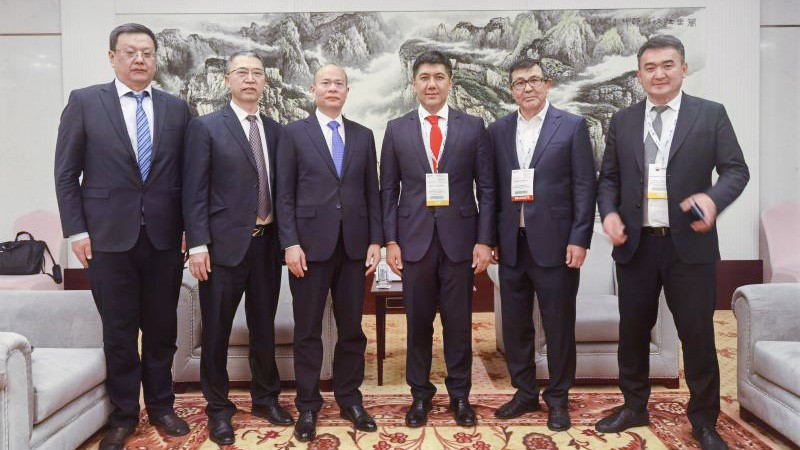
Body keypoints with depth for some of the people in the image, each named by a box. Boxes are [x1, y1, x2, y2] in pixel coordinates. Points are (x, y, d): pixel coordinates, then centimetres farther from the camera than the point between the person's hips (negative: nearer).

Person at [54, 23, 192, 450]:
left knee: (162, 328, 11)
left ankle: (160, 406, 28)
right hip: (109, 237, -1)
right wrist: (76, 230, -5)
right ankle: (123, 414, 25)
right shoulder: (84, 101, 2)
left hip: (164, 237, 2)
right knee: (119, 331, 8)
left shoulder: (177, 108, 7)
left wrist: (189, 230, 2)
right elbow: (66, 173, 1)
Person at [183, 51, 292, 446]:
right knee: (217, 331, 7)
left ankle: (266, 398, 32)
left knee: (264, 327, 14)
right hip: (225, 244, -3)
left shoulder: (276, 130, 10)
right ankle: (218, 409, 24)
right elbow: (194, 192, -6)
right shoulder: (206, 127, -1)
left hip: (267, 243, 4)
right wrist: (197, 244, -13)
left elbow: (280, 188, 10)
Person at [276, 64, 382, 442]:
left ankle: (349, 398, 25)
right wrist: (290, 243, -9)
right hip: (310, 243, -2)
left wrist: (375, 240, 2)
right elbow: (284, 194, -1)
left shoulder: (363, 136, 11)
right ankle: (308, 405, 20)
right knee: (308, 330, 6)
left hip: (353, 245, 3)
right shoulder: (294, 133, 3)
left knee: (351, 327, 10)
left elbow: (372, 193, 9)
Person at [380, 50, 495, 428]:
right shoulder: (396, 129, 6)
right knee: (418, 323, 9)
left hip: (459, 239, 0)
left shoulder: (473, 127, 4)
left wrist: (485, 240, -4)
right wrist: (390, 240, -1)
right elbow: (388, 190, 6)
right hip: (414, 239, 1)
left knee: (459, 323, 8)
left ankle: (460, 395, 25)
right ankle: (420, 394, 26)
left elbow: (486, 189, 3)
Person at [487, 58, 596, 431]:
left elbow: (585, 186, -3)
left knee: (559, 326, 6)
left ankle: (557, 398, 23)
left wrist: (579, 239, -9)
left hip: (554, 243, -3)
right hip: (511, 244, 4)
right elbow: (492, 189, 9)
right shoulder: (498, 131, 10)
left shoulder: (572, 126, 1)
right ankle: (525, 393, 28)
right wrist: (490, 238, 4)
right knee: (515, 324, 11)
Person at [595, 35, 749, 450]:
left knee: (698, 334, 5)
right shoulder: (622, 121, 9)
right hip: (635, 244, 3)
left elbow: (736, 169, -2)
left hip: (689, 244, -2)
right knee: (633, 331, 12)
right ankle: (634, 407, 30)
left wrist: (713, 197, -23)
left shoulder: (711, 114, 2)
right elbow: (608, 177, 10)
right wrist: (609, 213, -8)